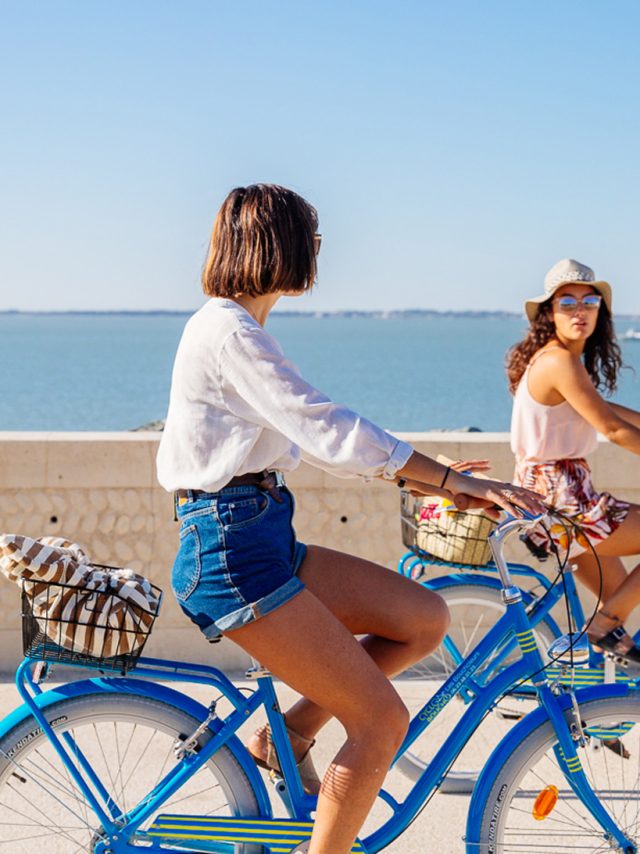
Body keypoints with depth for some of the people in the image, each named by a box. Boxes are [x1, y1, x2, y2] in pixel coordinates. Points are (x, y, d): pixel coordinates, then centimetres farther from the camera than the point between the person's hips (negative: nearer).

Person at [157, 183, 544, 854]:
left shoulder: (237, 330, 17)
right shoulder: (229, 333, -15)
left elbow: (314, 437, 19)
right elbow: (328, 429, -21)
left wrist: (430, 481, 14)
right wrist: (454, 482, -17)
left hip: (263, 537, 10)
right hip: (230, 549, -10)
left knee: (425, 619, 6)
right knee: (382, 722, -8)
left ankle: (285, 736, 11)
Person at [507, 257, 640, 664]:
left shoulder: (560, 357, 11)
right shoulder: (560, 361, -19)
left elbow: (605, 409, 24)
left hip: (553, 495, 10)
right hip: (562, 500, -10)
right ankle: (605, 625, 1)